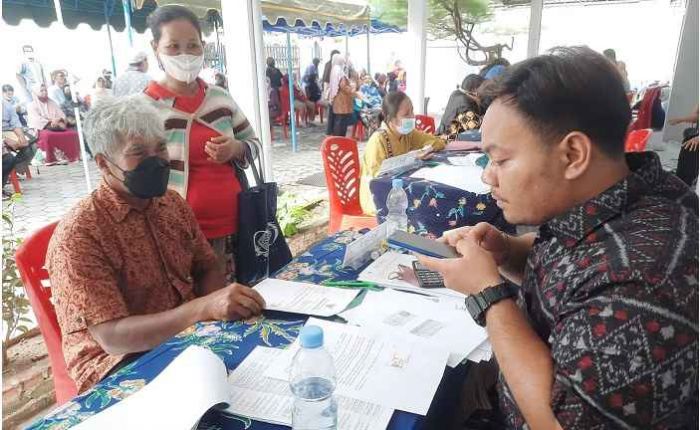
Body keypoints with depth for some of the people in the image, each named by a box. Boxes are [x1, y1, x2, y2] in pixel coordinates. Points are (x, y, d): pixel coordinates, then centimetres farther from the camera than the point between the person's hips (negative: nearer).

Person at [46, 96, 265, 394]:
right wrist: (202, 308, -36)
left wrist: (222, 304, -13)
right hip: (120, 366, -6)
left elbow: (207, 270, 10)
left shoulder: (173, 203, 3)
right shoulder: (79, 234, -17)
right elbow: (112, 337, -22)